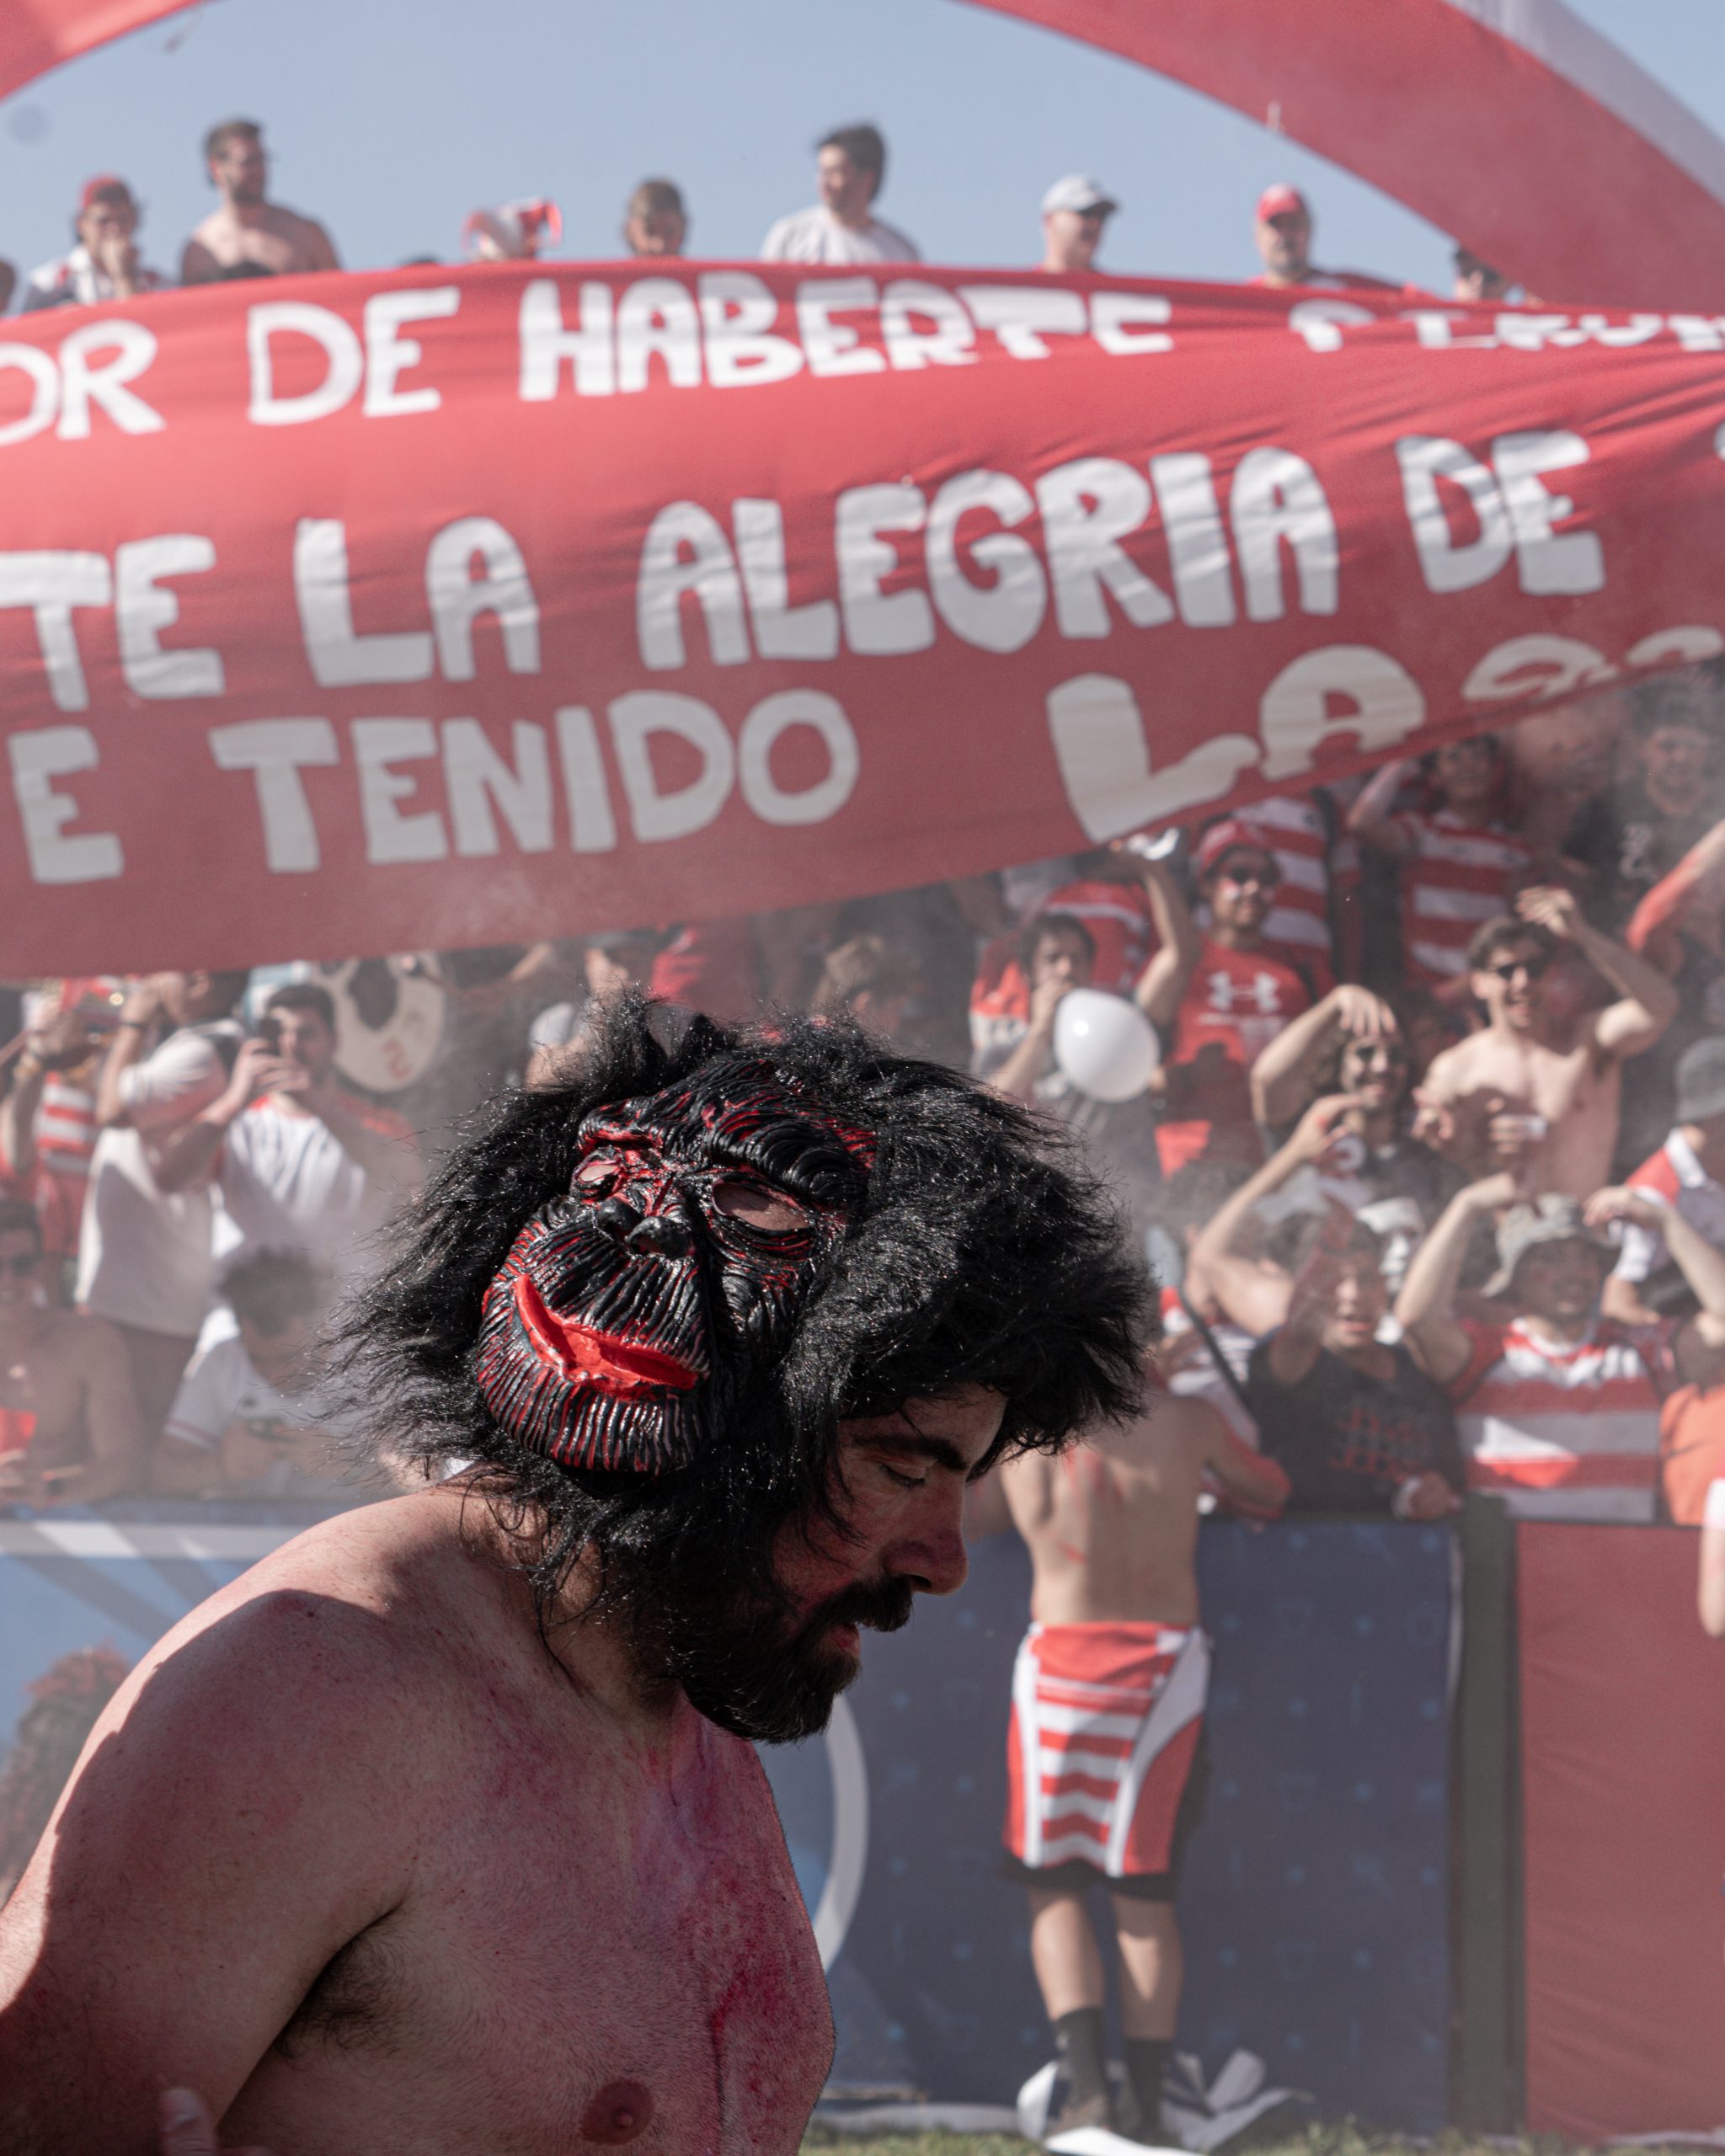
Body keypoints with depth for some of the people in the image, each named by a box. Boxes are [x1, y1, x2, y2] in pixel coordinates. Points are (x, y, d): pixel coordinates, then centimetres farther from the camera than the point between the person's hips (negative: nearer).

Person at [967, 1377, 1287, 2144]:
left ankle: (1087, 2081, -7)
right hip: (1165, 1667, 1)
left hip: (1060, 1665, -1)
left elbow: (968, 1519, 14)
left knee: (1052, 1886, 10)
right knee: (1144, 1897, 9)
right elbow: (1268, 1492, 14)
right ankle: (1149, 2105, 9)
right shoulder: (1184, 1423, -3)